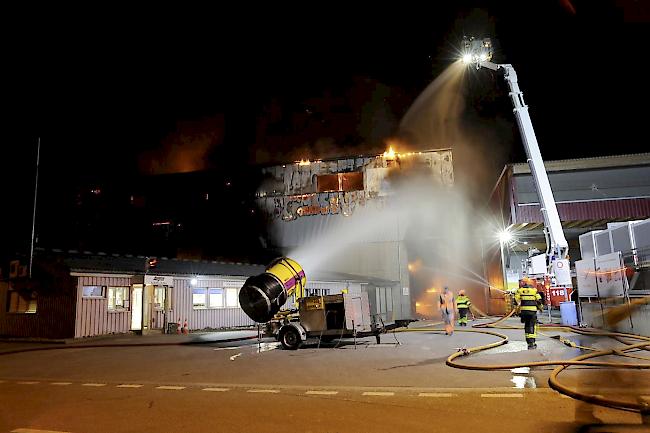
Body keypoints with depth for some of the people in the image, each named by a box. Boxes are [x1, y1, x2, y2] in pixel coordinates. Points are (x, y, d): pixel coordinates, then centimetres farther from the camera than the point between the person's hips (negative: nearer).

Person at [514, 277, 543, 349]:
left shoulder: (519, 290, 5)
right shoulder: (534, 290, 3)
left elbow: (516, 300, 0)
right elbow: (539, 300, 3)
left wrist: (518, 309, 9)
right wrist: (540, 307, 20)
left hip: (523, 311, 2)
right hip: (532, 311, -2)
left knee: (527, 326, 14)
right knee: (532, 326, 1)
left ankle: (529, 342, 18)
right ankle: (531, 343, -7)